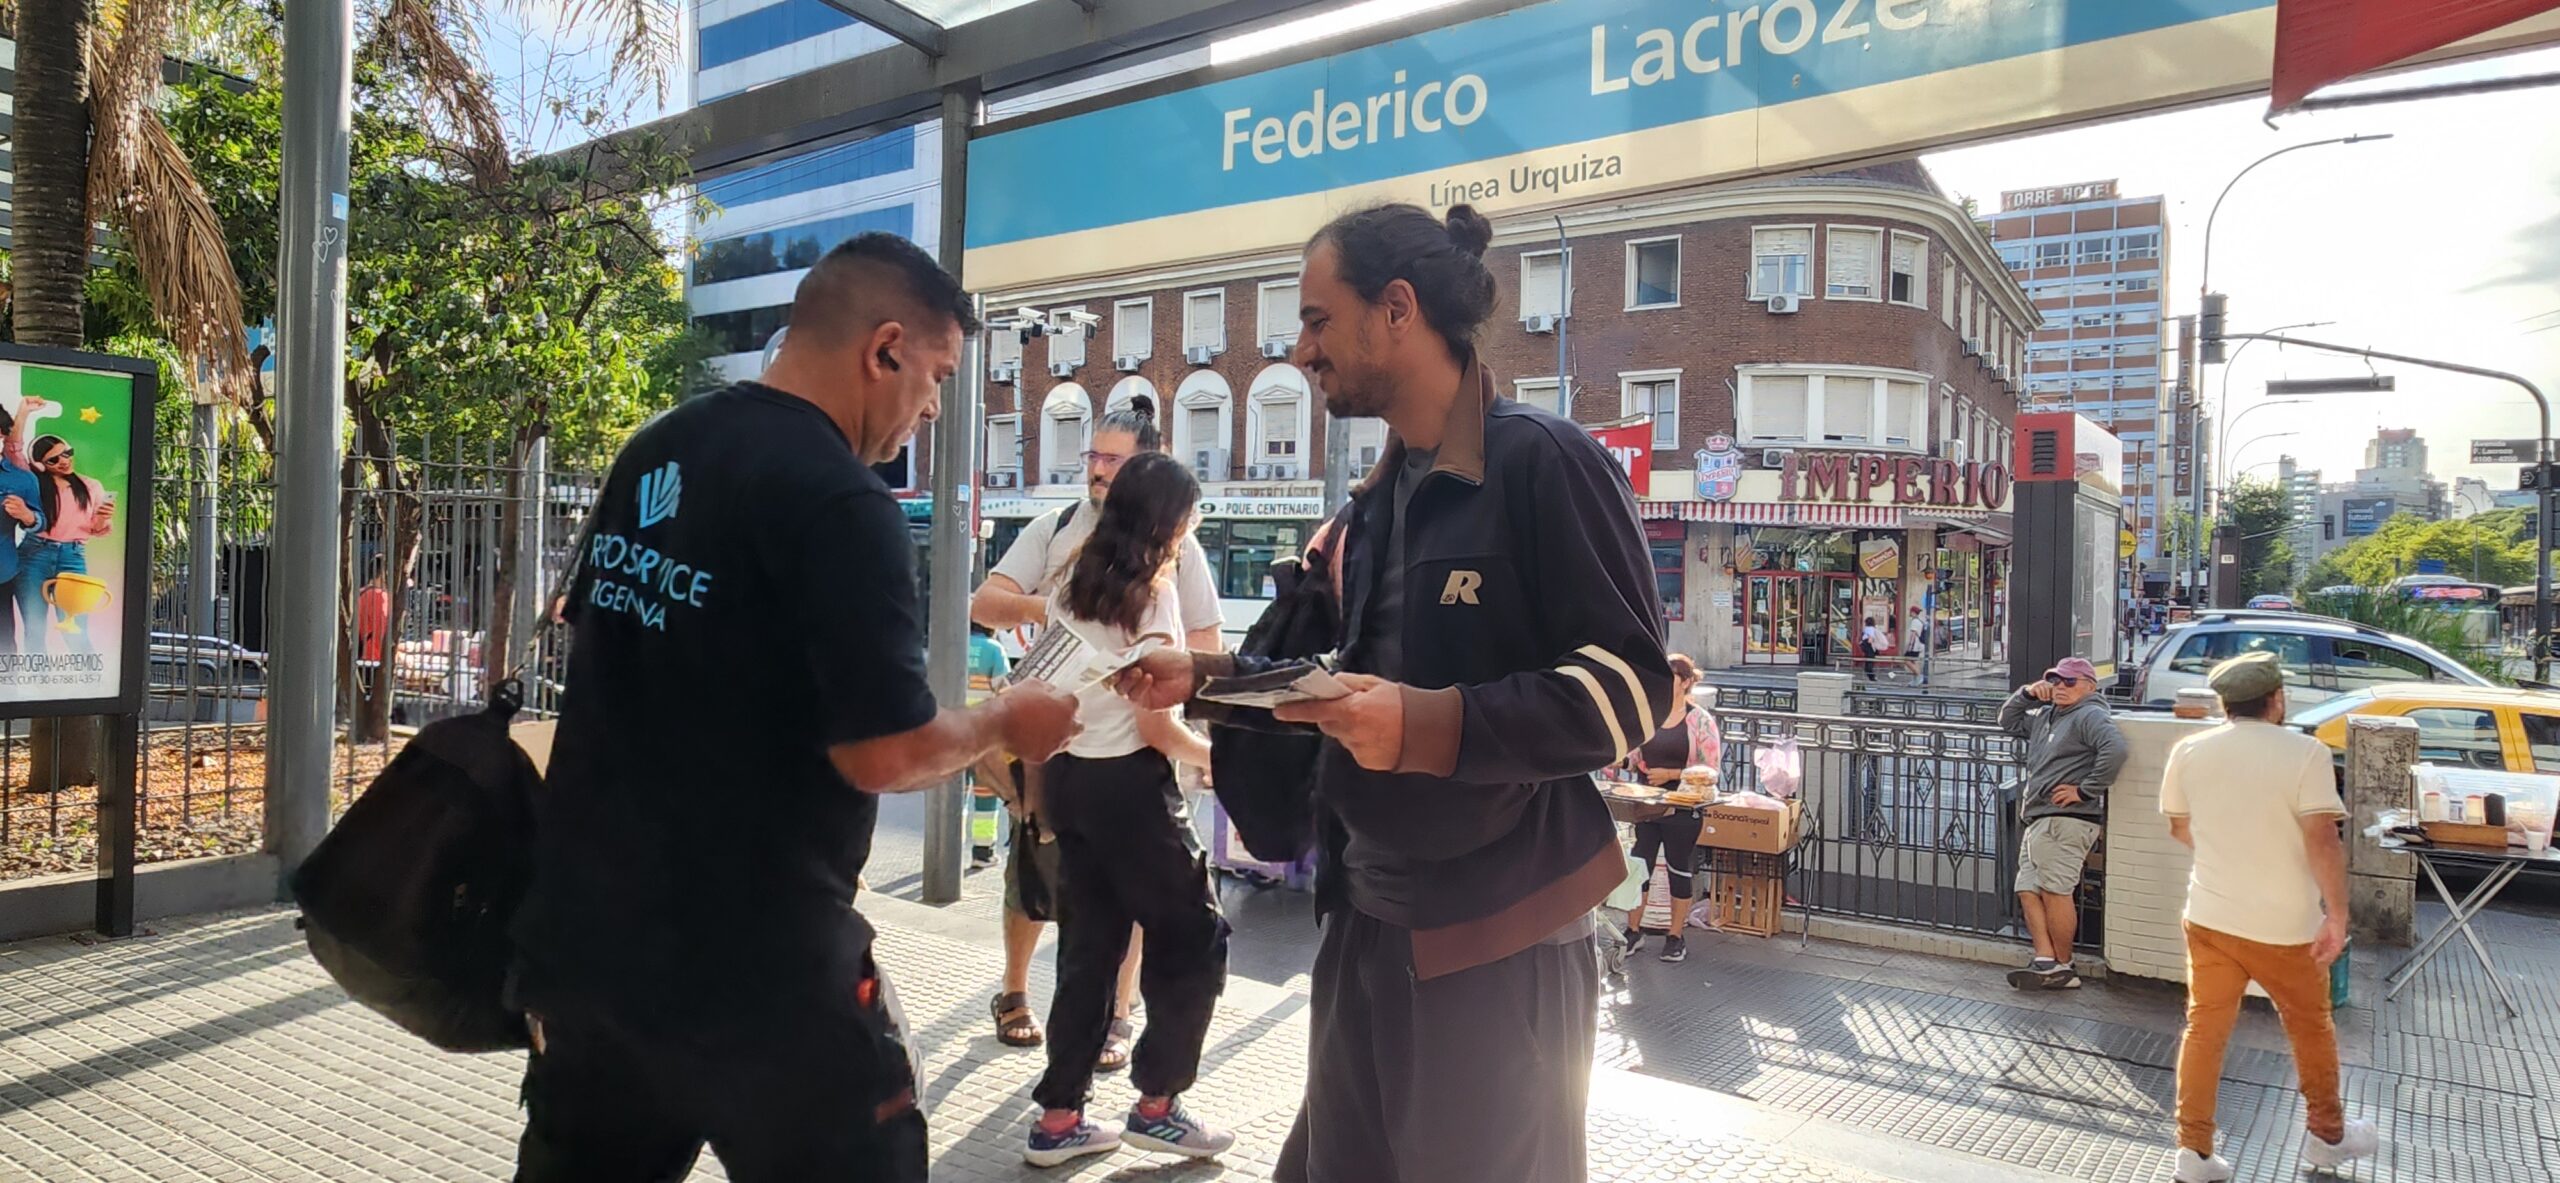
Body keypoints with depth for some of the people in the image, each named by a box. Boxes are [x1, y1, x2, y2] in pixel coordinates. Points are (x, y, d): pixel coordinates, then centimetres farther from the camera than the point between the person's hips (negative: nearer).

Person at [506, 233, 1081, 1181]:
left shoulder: (654, 454, 6)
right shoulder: (840, 501, -20)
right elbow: (885, 754, -22)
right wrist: (1004, 722, -4)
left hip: (586, 922, 8)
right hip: (749, 960, -8)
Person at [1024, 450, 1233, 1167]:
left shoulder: (1075, 583, 9)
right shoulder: (1152, 590, -12)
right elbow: (1156, 724, -15)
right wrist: (1218, 756, -1)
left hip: (1068, 777, 8)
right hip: (1128, 784, -8)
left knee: (1088, 948, 14)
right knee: (1196, 939, 7)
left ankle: (1059, 1119, 18)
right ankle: (1155, 1106, 14)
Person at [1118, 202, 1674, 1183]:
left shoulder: (1544, 460, -15)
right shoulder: (1381, 498, 14)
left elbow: (1629, 687, -20)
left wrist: (1429, 729, -29)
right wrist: (1206, 677, 10)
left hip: (1494, 937, -8)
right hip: (1365, 921, 9)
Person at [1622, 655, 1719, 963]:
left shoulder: (1700, 720, -9)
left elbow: (1709, 770, -12)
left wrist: (1670, 774, -18)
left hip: (1682, 808, -4)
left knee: (1680, 868, 8)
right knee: (1638, 865, 8)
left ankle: (1676, 937, 21)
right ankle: (1633, 931, 22)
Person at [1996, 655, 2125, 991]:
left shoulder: (2090, 715, -6)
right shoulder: (2045, 716, 23)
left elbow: (2114, 749, -22)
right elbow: (2008, 721, 34)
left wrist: (2086, 791, -19)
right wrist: (2027, 694, 16)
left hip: (2065, 821, -10)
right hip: (2039, 821, 10)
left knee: (2056, 891, -10)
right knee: (2029, 891, 3)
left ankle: (2063, 967, 0)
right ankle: (2046, 961, 0)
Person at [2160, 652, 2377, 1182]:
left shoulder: (2189, 752, 0)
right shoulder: (2304, 752, -14)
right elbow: (2322, 840, -20)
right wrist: (2337, 914, -14)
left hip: (2210, 916, 3)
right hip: (2285, 924, -3)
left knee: (2204, 1029, 9)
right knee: (2311, 1029, 19)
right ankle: (2326, 1134, 37)